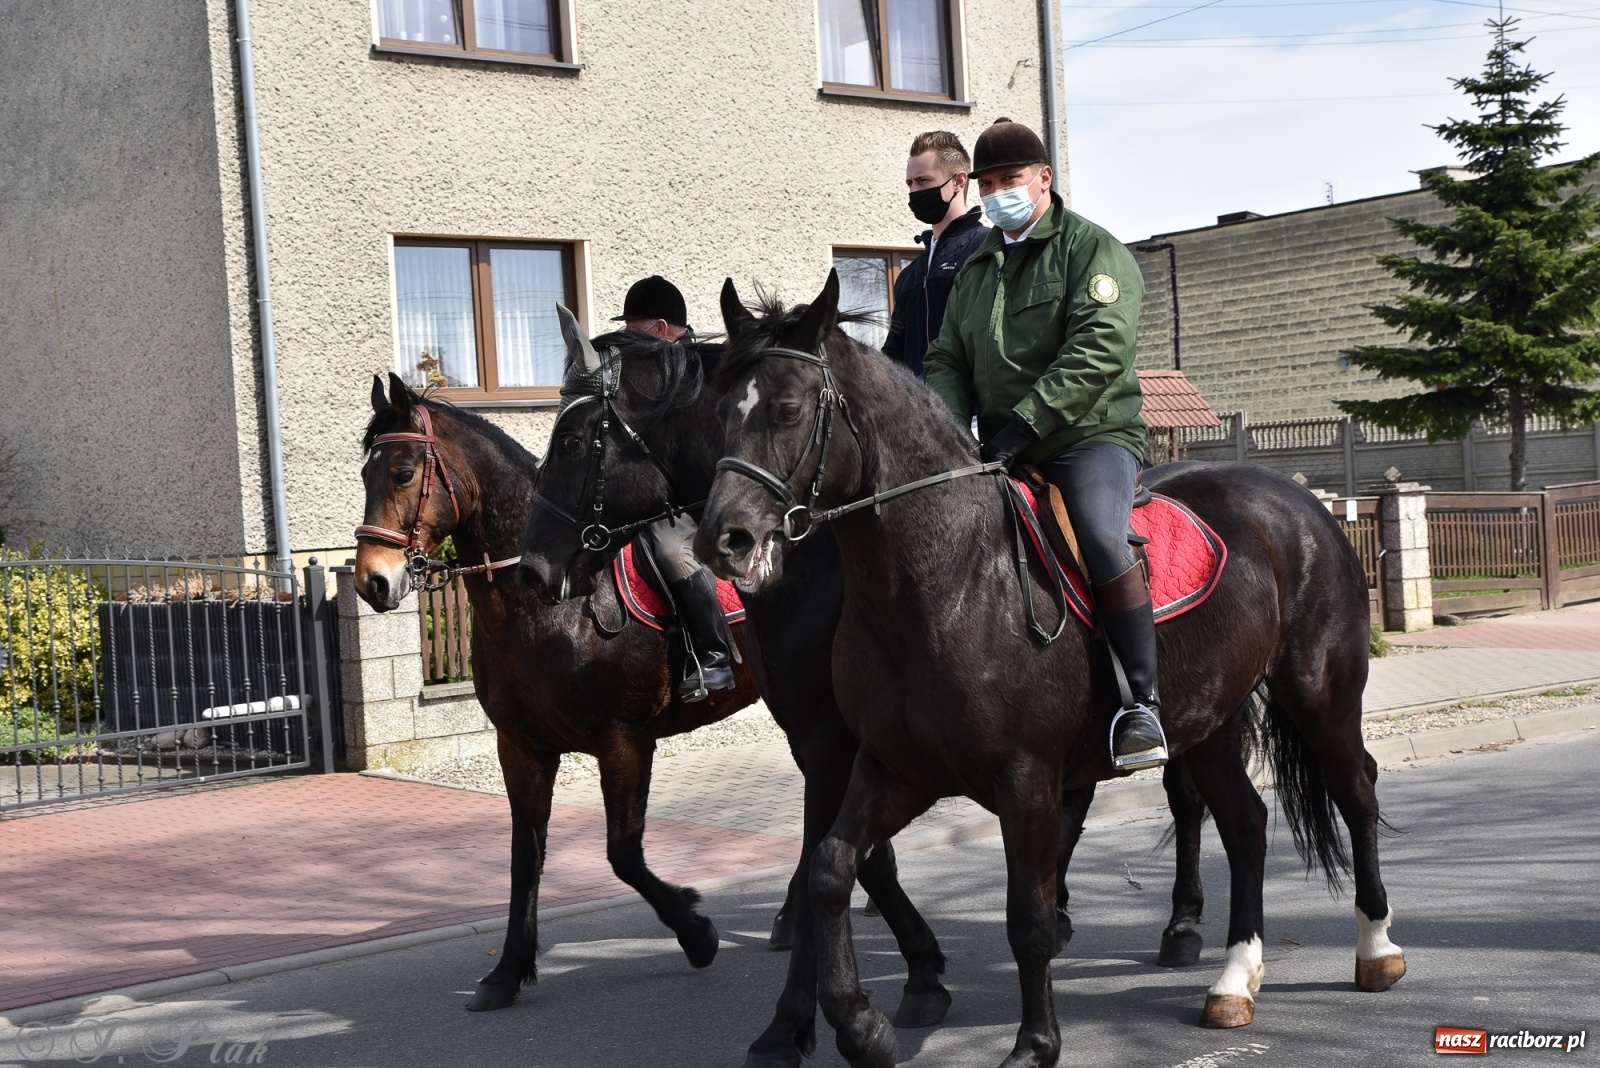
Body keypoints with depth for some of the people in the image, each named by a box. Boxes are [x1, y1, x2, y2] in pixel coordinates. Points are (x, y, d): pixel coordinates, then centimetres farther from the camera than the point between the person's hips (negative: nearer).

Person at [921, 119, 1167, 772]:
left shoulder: (1092, 249, -1)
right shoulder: (976, 269, 21)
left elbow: (1098, 351, -16)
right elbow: (948, 359, 18)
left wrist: (1025, 423, -24)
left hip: (1093, 434, -7)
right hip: (1002, 450, 7)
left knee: (1102, 539, -33)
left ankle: (1144, 703, -28)